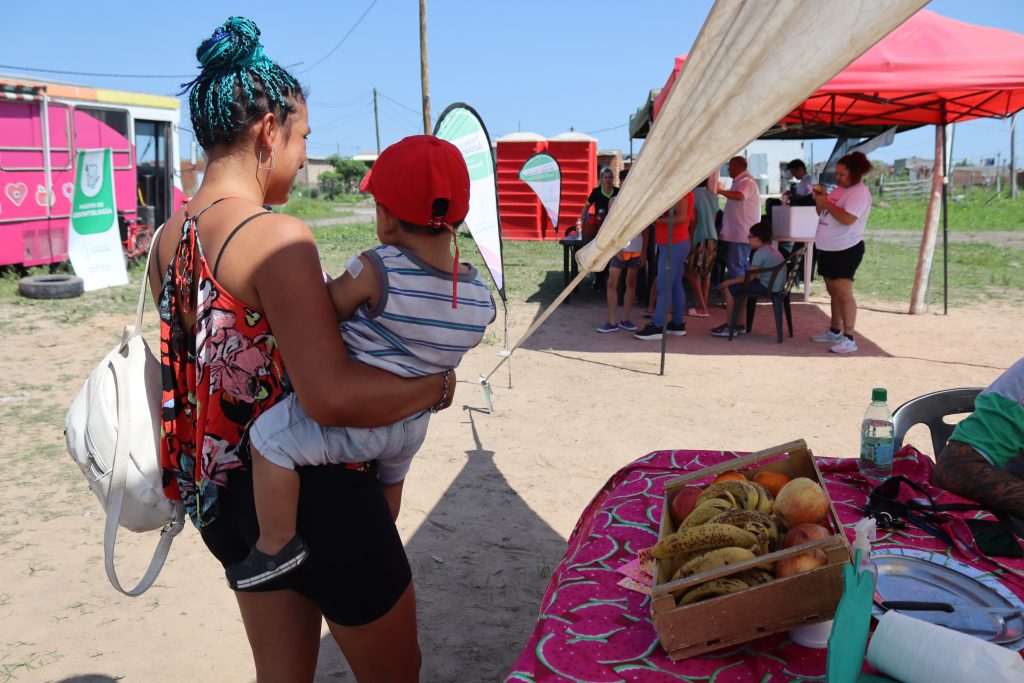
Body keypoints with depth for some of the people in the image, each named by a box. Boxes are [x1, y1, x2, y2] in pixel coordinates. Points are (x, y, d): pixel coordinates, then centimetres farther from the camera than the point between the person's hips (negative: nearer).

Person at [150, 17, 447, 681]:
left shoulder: (170, 238, 3)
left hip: (225, 494, 8)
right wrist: (434, 385, -16)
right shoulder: (278, 237, -23)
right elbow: (332, 396, -30)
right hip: (314, 495, -8)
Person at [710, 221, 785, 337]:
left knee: (729, 289, -6)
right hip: (776, 286, 10)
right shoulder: (773, 250, 17)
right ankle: (739, 325, 23)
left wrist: (730, 281, -7)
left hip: (767, 287, -10)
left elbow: (750, 277, -18)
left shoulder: (760, 253, -14)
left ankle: (730, 327, -1)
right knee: (738, 288, 24)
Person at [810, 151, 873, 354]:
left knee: (843, 293, -12)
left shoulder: (860, 192, -12)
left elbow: (848, 218, -25)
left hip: (846, 250, -9)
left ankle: (849, 339, -11)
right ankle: (835, 331, 26)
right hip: (828, 248, 9)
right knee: (833, 292, 15)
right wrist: (819, 199, 0)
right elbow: (822, 213, 19)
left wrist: (826, 202, -18)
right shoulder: (839, 189, 15)